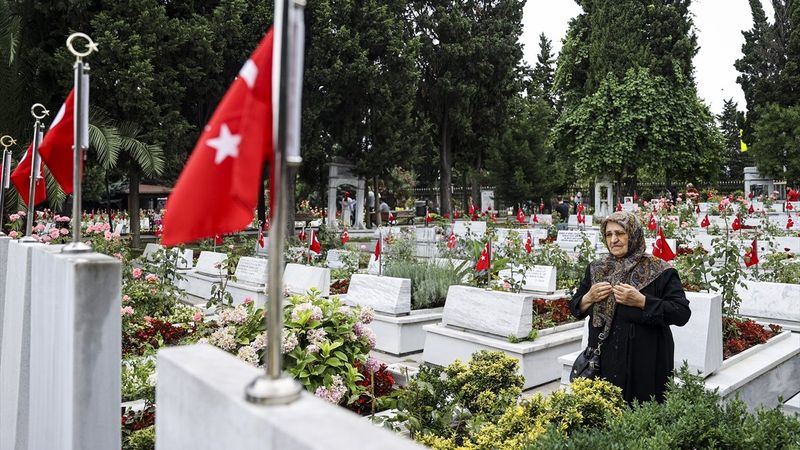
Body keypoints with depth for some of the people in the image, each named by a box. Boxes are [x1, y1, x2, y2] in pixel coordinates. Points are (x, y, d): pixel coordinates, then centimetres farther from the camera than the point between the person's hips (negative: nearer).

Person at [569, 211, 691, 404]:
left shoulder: (659, 271, -5)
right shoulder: (596, 268, 8)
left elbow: (682, 314, -11)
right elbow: (575, 307, 13)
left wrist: (641, 301, -21)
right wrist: (589, 298, -8)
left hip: (645, 364, -3)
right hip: (603, 361, 4)